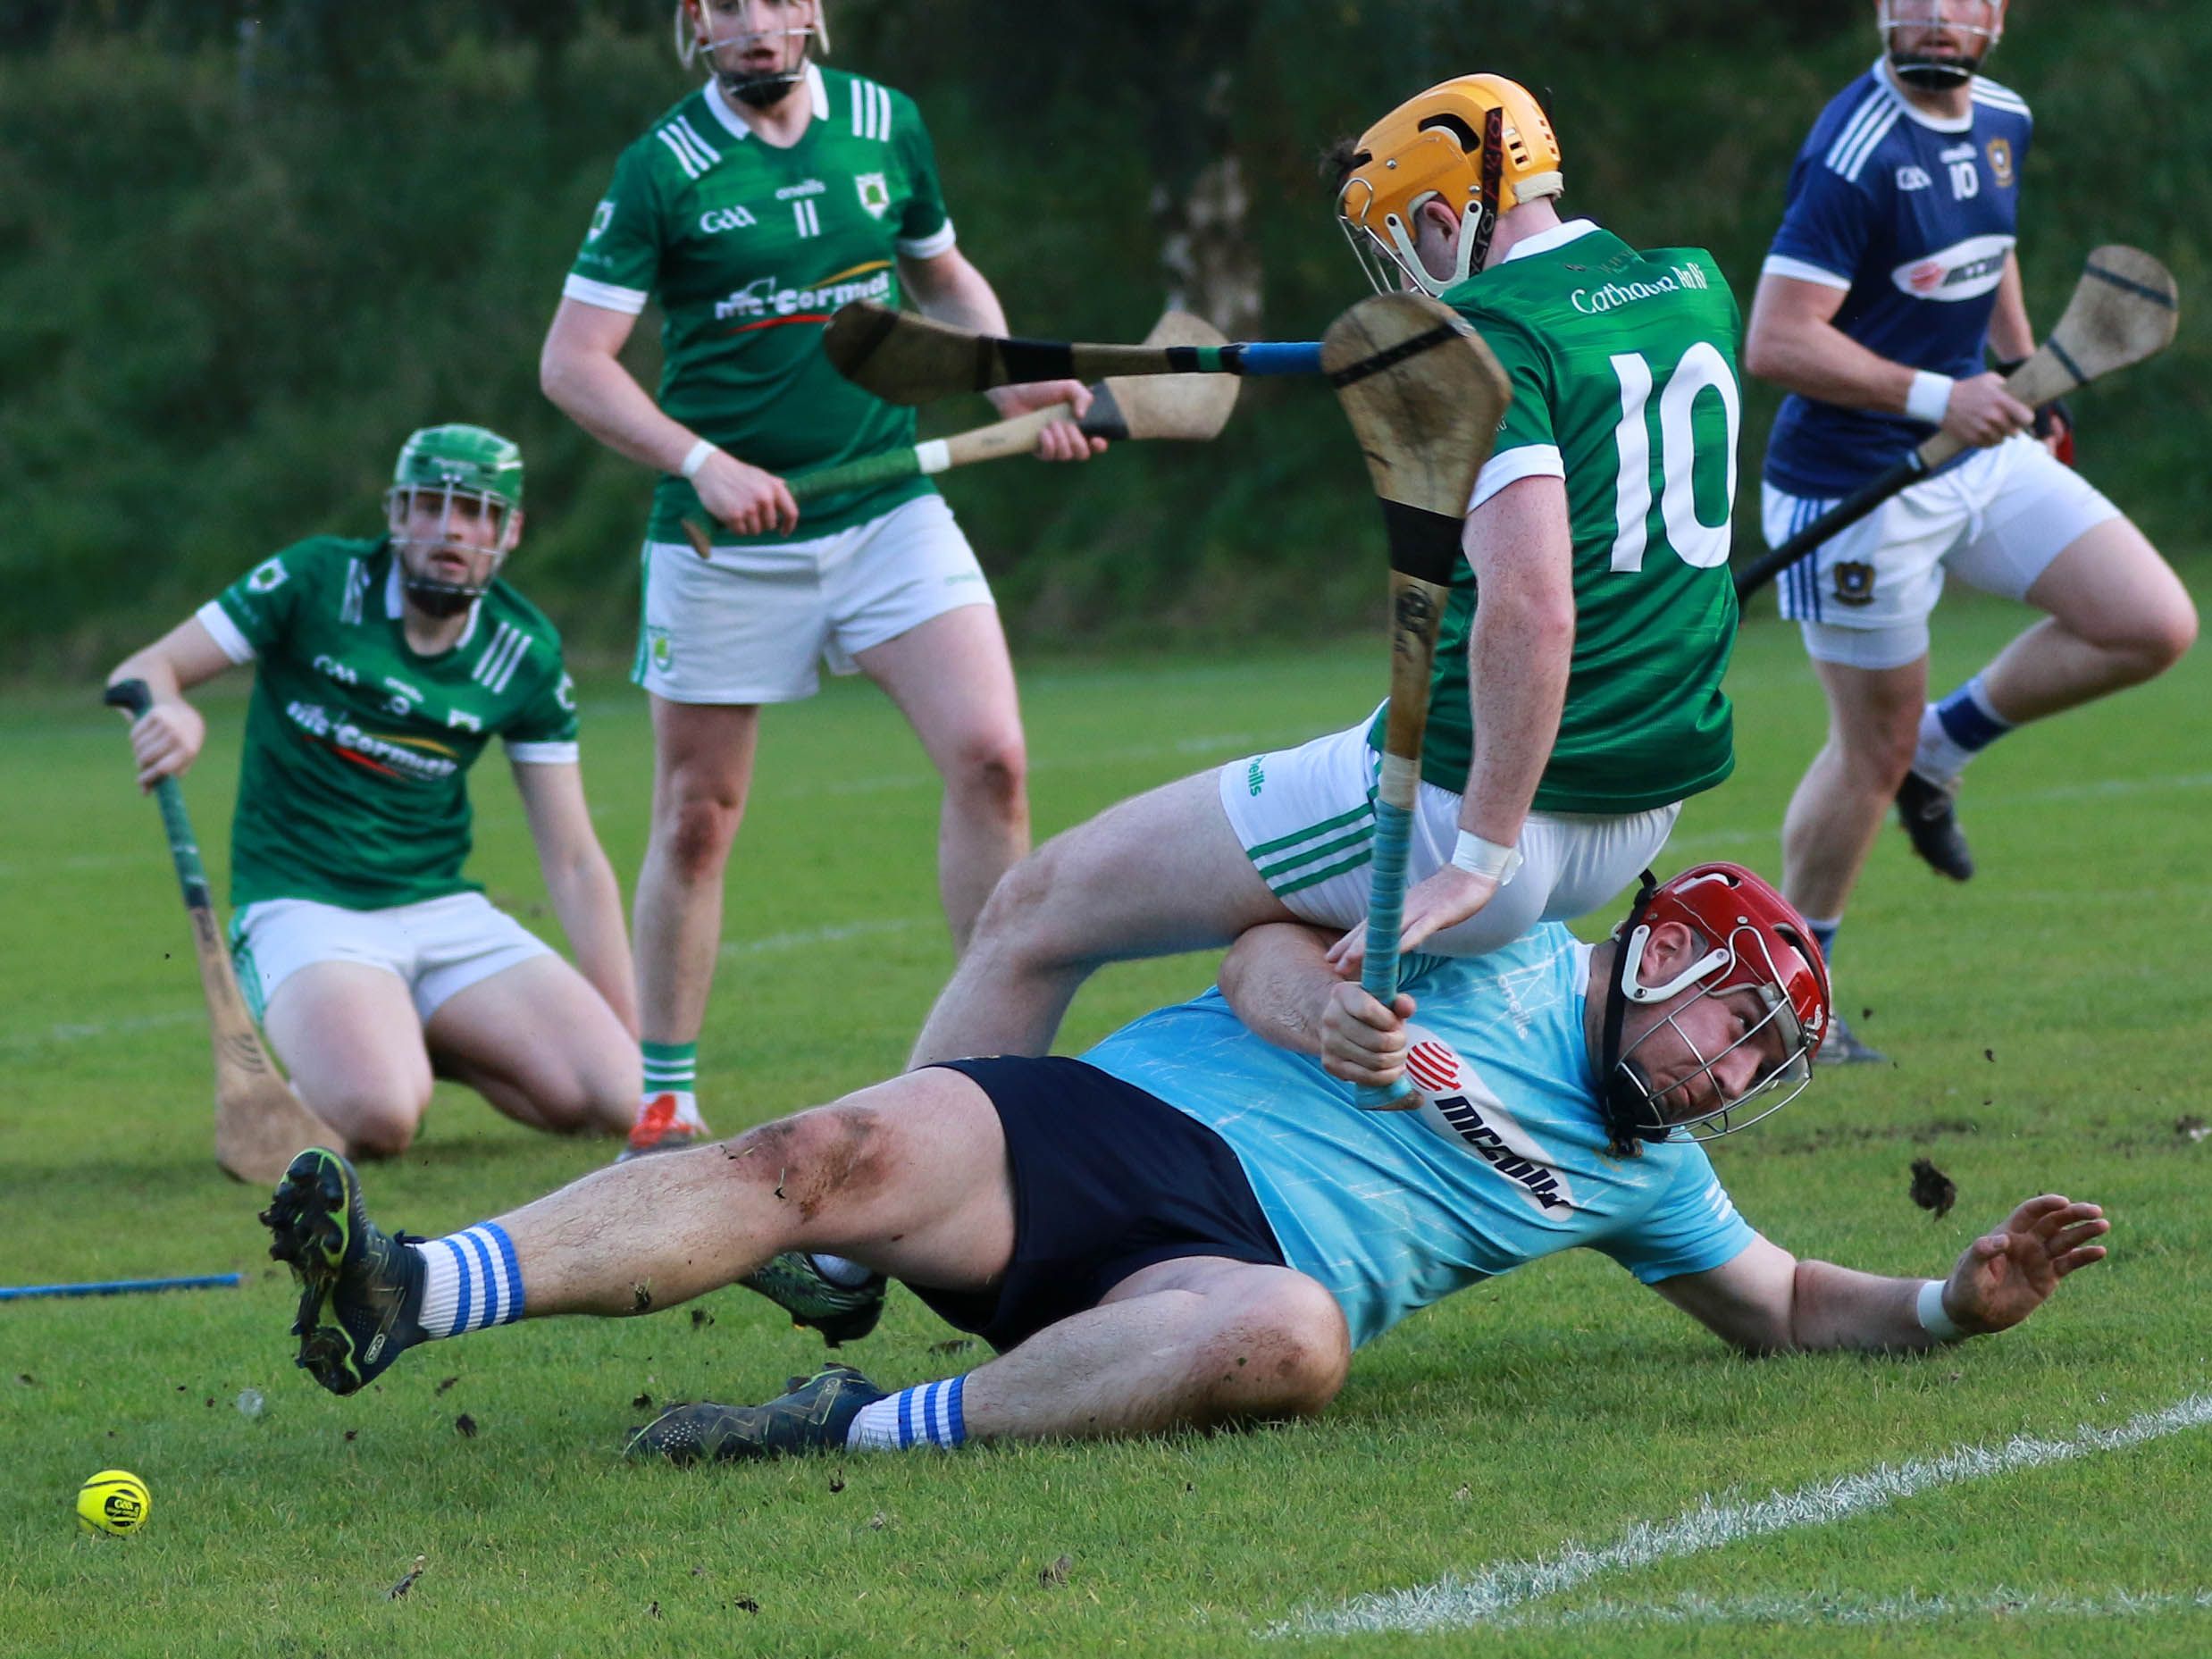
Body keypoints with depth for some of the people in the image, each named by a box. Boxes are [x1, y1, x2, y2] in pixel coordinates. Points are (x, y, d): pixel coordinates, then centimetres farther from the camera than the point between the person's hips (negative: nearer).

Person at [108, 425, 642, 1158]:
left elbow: (573, 861, 6)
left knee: (614, 1097, -16)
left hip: (446, 912, 4)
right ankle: (315, 1079, 5)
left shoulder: (524, 653, 3)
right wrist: (171, 713, -31)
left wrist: (631, 1034, 0)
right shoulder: (317, 582, -6)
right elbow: (140, 672, -5)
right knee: (378, 1120, -33)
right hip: (302, 908, -4)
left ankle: (418, 1043, 11)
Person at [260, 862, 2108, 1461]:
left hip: (1237, 1264, 1)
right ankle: (411, 1292, -37)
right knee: (842, 1153, -28)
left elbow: (1786, 1308, 32)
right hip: (1122, 1122, -1)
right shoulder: (1506, 951, 17)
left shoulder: (1646, 1176, 26)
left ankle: (880, 1429, -45)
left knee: (1285, 1339, -39)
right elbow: (1269, 936, 10)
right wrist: (1311, 1001, -13)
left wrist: (1956, 1302, 15)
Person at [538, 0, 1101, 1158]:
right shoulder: (661, 171, -8)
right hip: (725, 542, -2)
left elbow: (944, 279, 21)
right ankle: (663, 1098, 18)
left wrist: (1013, 385, 3)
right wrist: (704, 463, -22)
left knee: (989, 758, -12)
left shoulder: (887, 127, 3)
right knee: (696, 818, 5)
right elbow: (573, 360, -10)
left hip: (889, 509, 3)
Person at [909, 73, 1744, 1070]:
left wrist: (1479, 861, -25)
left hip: (1469, 796, -9)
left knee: (1033, 913, 3)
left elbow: (1529, 606, -27)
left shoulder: (1484, 334, -15)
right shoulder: (1696, 290, 10)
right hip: (1646, 814, 9)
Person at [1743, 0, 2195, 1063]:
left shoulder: (2003, 122, 3)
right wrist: (1935, 398, -31)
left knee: (2154, 627, -5)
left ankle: (1941, 747, 15)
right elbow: (1775, 344, -26)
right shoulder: (1855, 153, -22)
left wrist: (2025, 377, 26)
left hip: (1980, 456, 7)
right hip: (1852, 487, -7)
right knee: (1874, 753, 2)